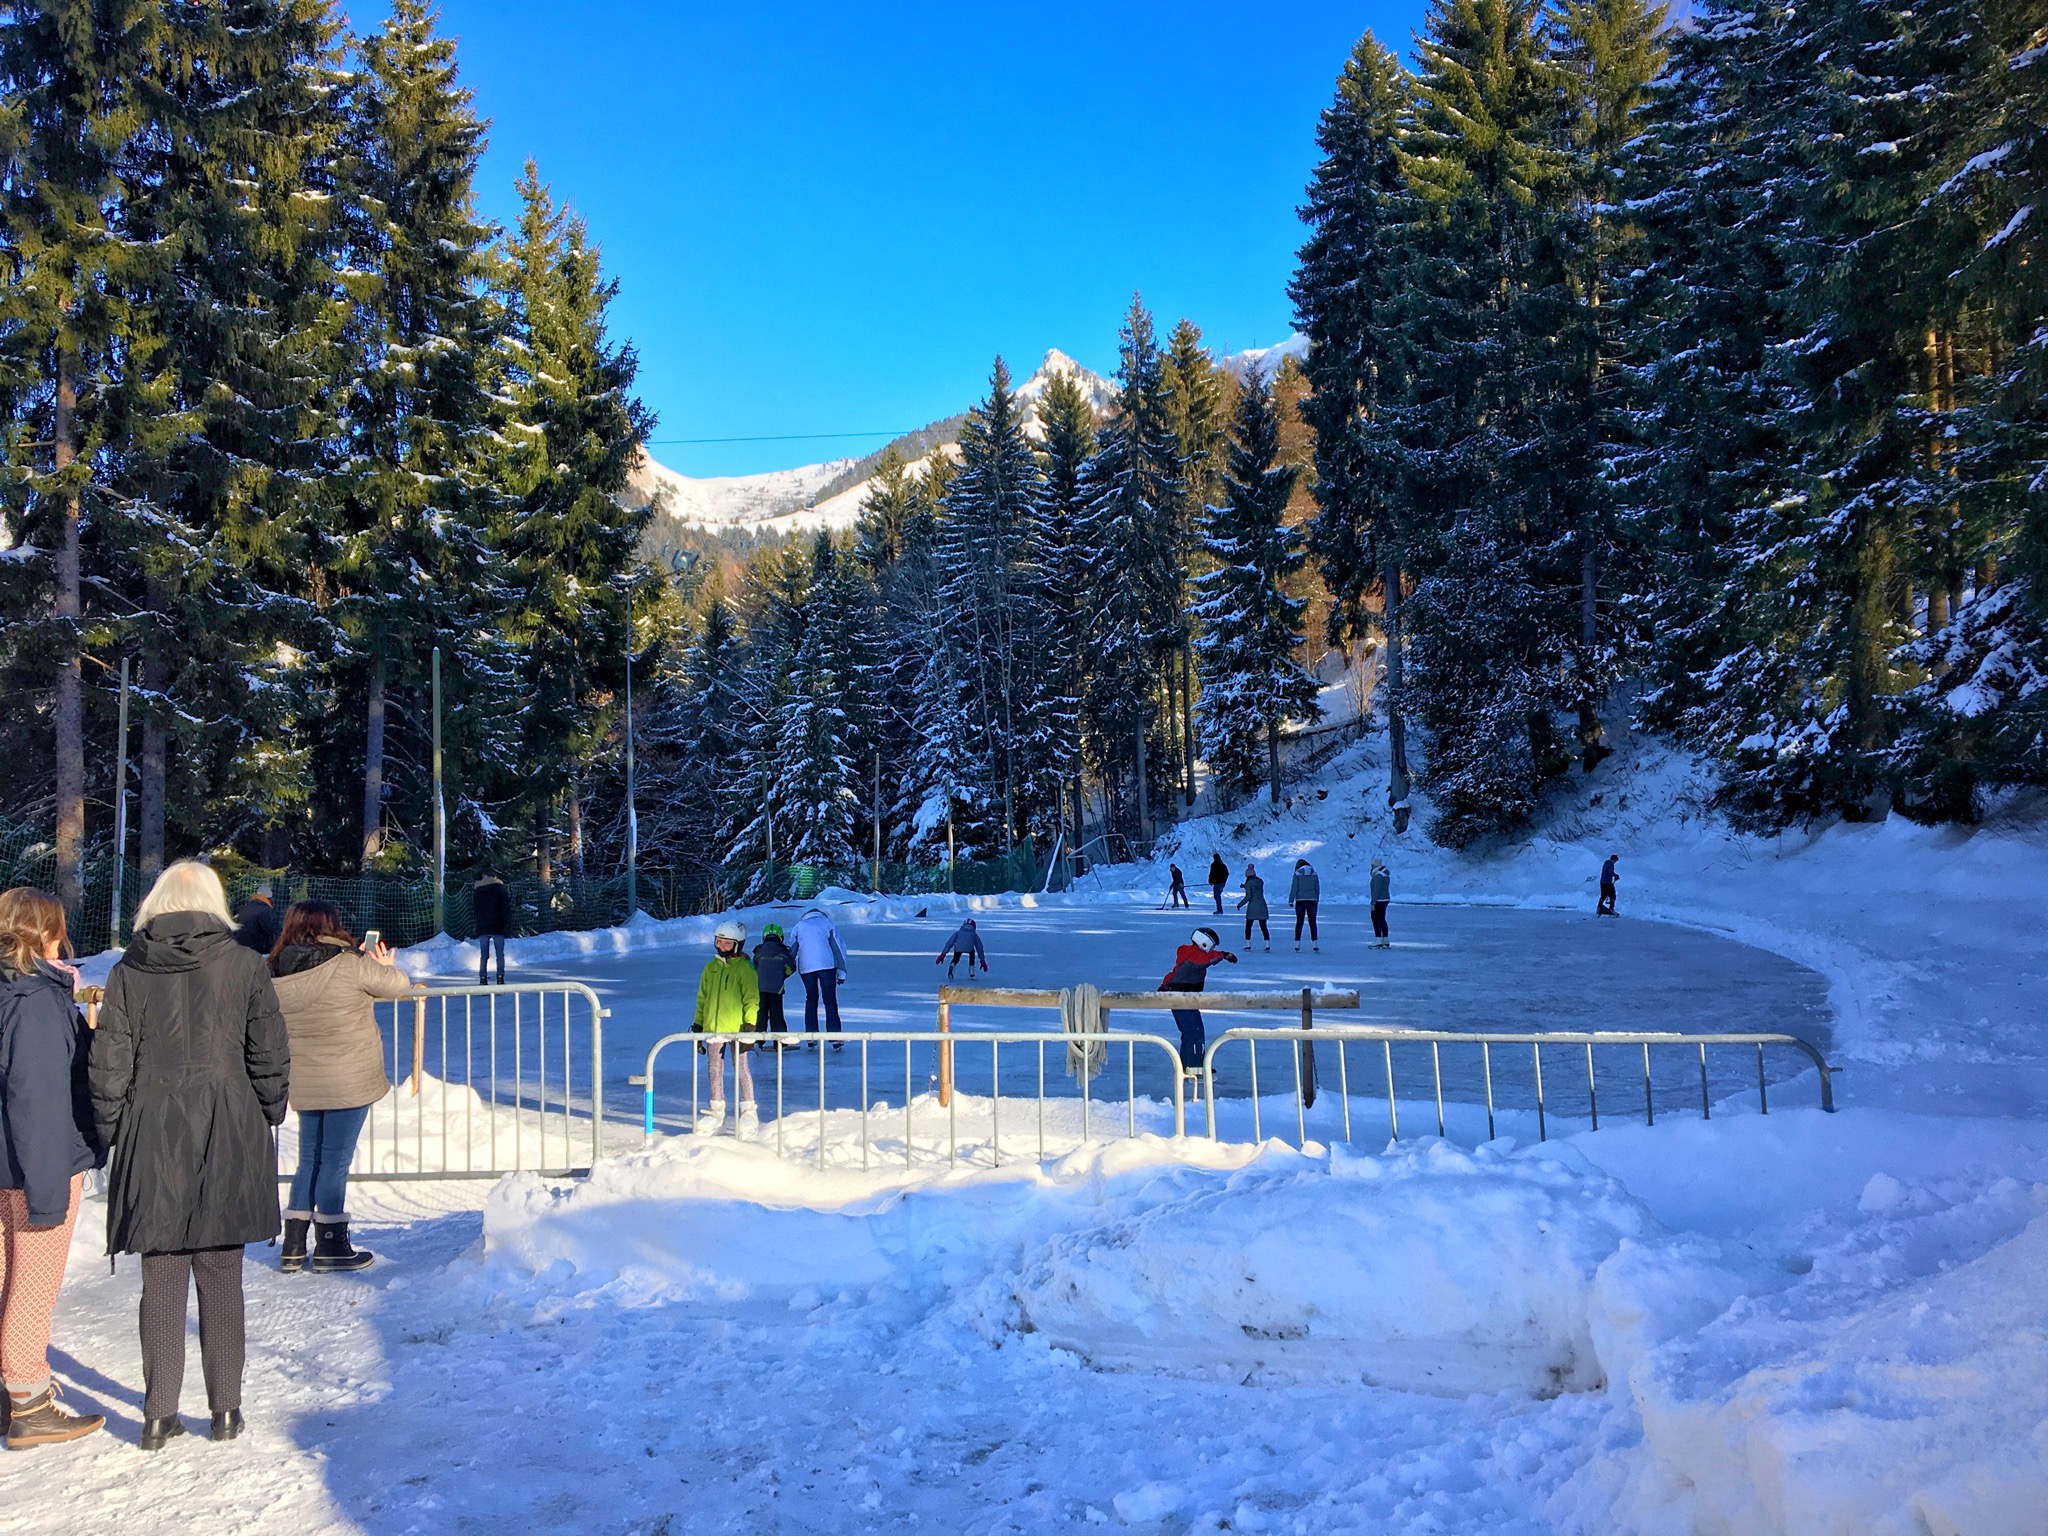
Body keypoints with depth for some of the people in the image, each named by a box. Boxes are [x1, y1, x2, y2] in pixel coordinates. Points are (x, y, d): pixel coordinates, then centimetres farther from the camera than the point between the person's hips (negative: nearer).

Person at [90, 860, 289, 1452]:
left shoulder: (128, 970, 0)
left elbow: (109, 1063, -1)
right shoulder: (244, 964, -4)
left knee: (161, 1280, 9)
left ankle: (159, 1414, 13)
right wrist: (268, 1116, 10)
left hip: (151, 1139, 1)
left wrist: (111, 1132, 9)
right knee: (220, 1278, 8)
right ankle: (225, 1409, 13)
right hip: (228, 1137, -1)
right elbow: (270, 1055, -3)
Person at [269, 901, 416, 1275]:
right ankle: (331, 1248, 11)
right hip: (348, 1083, -6)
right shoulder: (348, 965, -15)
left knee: (310, 1159, 17)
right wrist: (383, 967, 19)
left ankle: (293, 1246, 19)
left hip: (305, 1084, 6)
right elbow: (399, 984, -3)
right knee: (336, 1162, 2)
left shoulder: (276, 976, 2)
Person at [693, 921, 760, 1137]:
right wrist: (698, 1024, 14)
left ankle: (749, 1111, 9)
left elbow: (752, 999, -7)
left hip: (737, 1026, -5)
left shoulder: (744, 968, -5)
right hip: (713, 1026, 5)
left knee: (740, 1066, 0)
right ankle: (716, 1111, 19)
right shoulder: (711, 967, 11)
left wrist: (750, 1025, -14)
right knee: (715, 1068, 10)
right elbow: (702, 997, 17)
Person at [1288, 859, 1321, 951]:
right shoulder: (1314, 874, 8)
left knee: (1299, 923, 3)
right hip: (1312, 901, 2)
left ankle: (1297, 944, 1)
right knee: (1312, 923, 5)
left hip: (1300, 901, -2)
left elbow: (1294, 888, -6)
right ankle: (1315, 944, 2)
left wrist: (1291, 900, -3)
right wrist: (1317, 901, 18)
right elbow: (1317, 889, 10)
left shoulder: (1297, 874, -1)